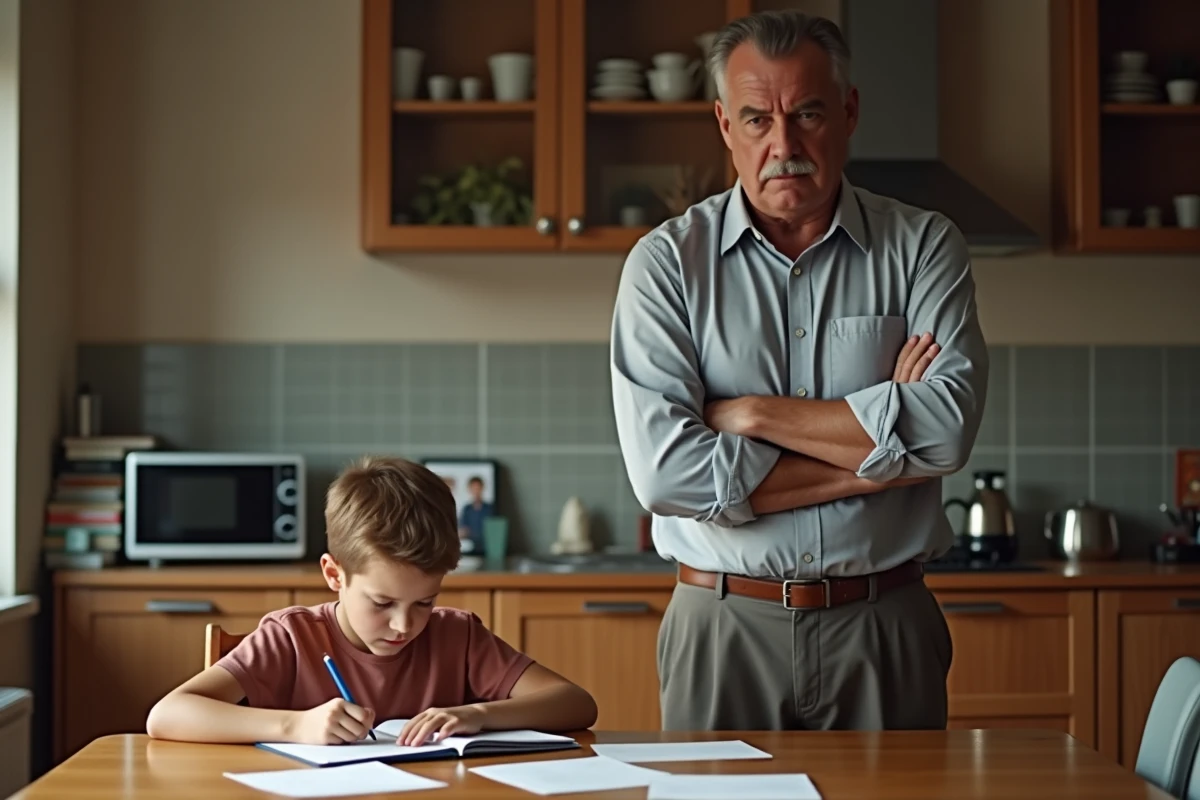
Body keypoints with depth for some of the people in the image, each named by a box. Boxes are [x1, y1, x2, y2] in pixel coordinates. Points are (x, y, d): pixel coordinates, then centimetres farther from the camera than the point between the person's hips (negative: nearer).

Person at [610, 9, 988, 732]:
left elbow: (947, 428, -14)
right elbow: (665, 470, -14)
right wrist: (876, 457, -11)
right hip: (725, 626, 0)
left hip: (884, 627, 1)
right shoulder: (667, 262, -1)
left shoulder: (924, 247, 2)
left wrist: (754, 413, -12)